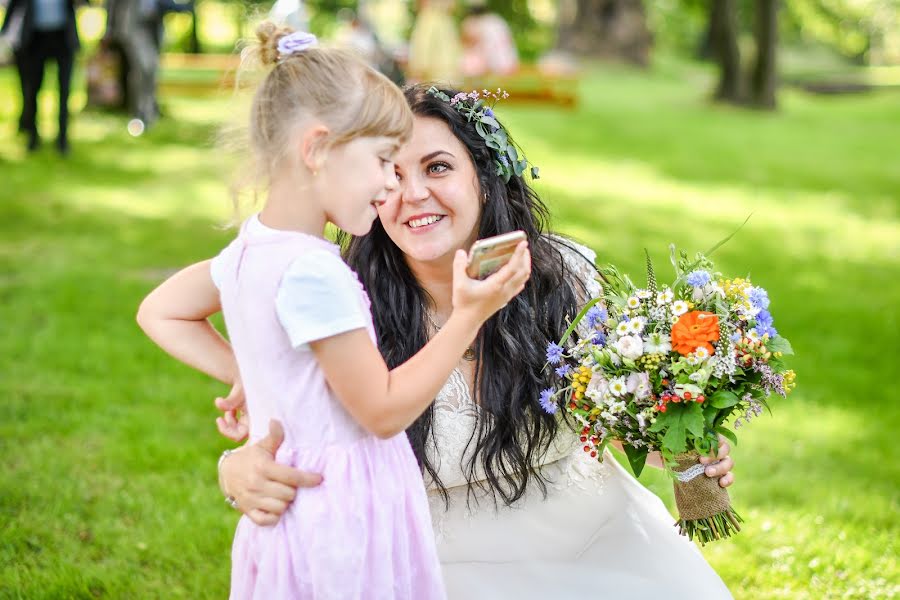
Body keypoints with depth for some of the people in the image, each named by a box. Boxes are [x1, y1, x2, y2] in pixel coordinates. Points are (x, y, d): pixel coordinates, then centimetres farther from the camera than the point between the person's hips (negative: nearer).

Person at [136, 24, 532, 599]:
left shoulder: (250, 249, 3)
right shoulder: (312, 271, -24)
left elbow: (159, 313, 20)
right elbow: (383, 410, -18)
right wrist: (470, 315, -14)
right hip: (346, 523, -9)